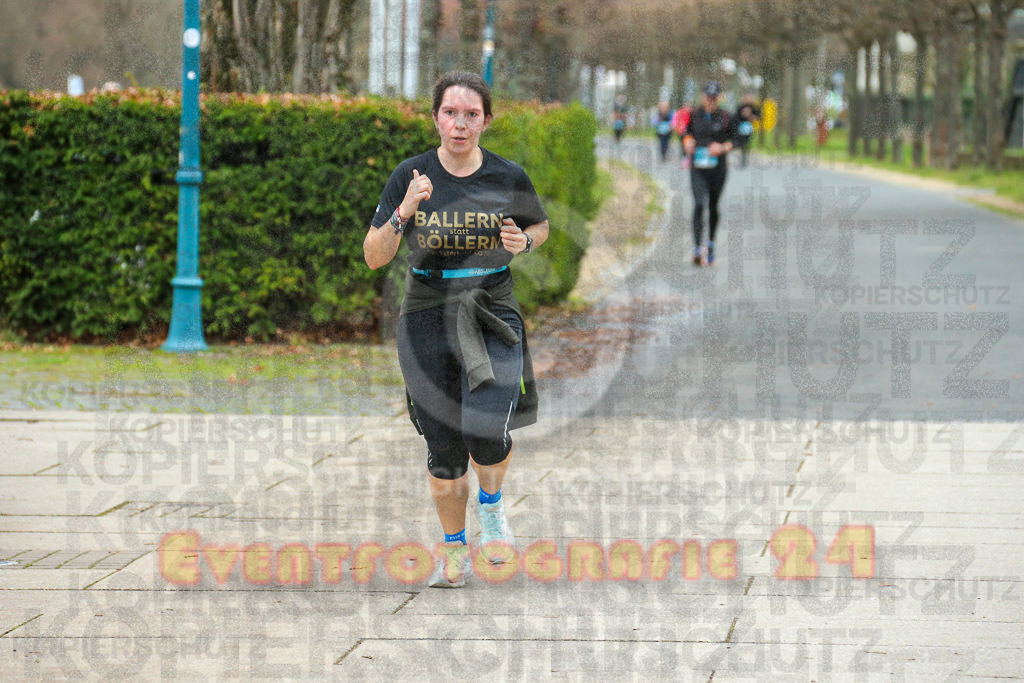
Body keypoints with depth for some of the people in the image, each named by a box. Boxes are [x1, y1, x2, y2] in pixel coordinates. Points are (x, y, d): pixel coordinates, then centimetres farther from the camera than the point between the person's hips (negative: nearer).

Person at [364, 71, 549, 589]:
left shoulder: (509, 178, -3)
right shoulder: (411, 177, -4)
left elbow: (541, 226, 16)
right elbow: (374, 257, -4)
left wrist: (524, 242, -7)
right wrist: (404, 214, -20)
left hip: (493, 317, -1)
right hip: (427, 321, 1)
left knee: (485, 433, -19)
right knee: (443, 446, 3)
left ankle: (491, 503, 15)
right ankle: (454, 548, 25)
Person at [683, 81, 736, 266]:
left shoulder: (725, 117, -2)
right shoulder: (695, 115, 3)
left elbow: (733, 140, 5)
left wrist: (723, 148, -14)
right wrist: (688, 143, -2)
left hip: (717, 167, 0)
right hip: (698, 168, 0)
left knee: (713, 207, 11)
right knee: (699, 204, -15)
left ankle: (711, 243, 32)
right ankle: (697, 249, -20)